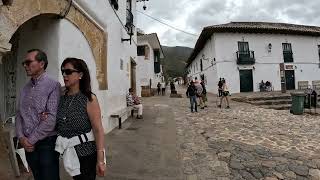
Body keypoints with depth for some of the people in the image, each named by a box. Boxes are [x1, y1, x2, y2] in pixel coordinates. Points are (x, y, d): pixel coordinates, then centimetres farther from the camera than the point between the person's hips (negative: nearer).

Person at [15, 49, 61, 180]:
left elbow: (51, 118, -19)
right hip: (28, 144, 6)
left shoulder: (53, 85, -13)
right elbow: (19, 114, 10)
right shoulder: (26, 88, 9)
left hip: (47, 143, -6)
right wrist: (21, 137, -4)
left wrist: (31, 140, -12)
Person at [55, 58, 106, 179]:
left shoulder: (89, 99, -16)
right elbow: (58, 125, 15)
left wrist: (100, 160, -20)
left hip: (86, 152, -5)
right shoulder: (62, 98, 1)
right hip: (69, 152, 6)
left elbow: (98, 130, -18)